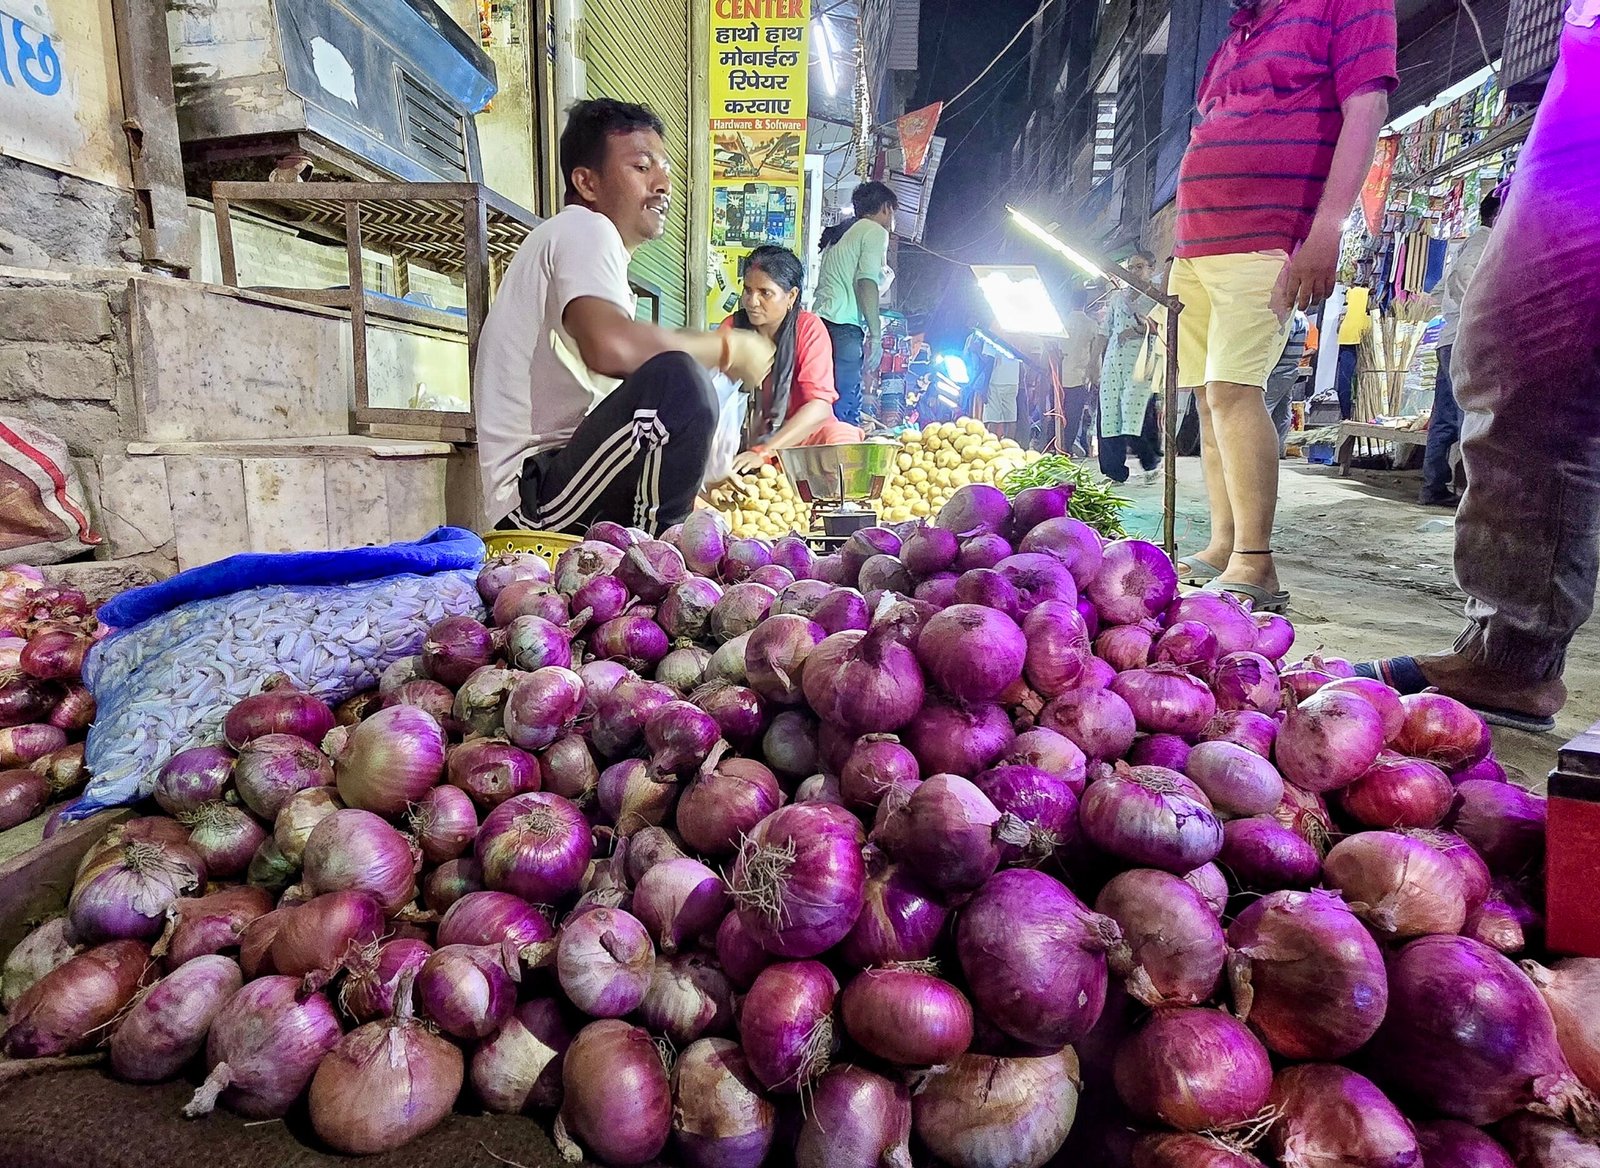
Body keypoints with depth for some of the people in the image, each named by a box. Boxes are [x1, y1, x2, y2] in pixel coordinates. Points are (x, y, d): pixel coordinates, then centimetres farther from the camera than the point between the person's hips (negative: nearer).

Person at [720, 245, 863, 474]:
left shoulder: (808, 328, -11)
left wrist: (763, 452, -32)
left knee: (841, 438, -30)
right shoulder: (731, 328, -4)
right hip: (747, 436, 2)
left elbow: (820, 406, -22)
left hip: (803, 433, -2)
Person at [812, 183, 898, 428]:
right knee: (841, 413, -13)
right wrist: (876, 335, -11)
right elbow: (866, 282, -10)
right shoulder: (876, 231, 4)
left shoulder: (842, 235, 30)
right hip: (844, 327, -9)